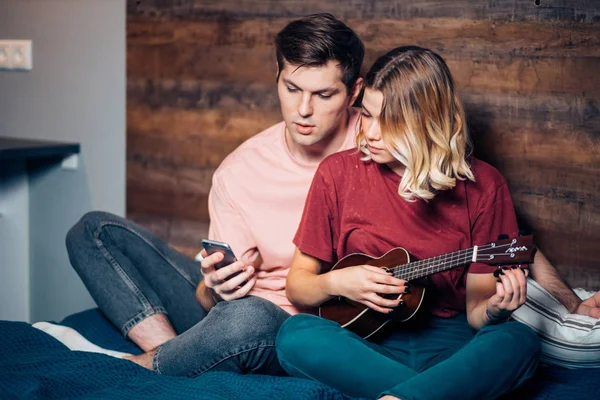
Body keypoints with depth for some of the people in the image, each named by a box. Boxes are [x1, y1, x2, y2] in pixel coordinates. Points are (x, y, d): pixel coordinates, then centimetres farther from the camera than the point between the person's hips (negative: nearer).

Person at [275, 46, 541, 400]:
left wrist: (493, 310, -21)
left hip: (449, 344, 0)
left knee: (519, 343, -31)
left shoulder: (482, 186, -1)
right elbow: (297, 285, 7)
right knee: (296, 336, -31)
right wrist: (336, 283, -14)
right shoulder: (339, 173, 1)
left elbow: (474, 309, 2)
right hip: (362, 339, 1)